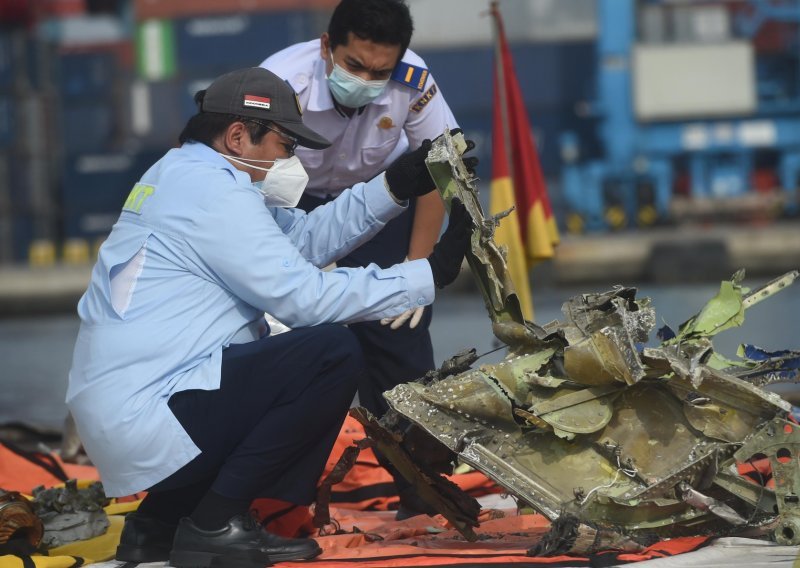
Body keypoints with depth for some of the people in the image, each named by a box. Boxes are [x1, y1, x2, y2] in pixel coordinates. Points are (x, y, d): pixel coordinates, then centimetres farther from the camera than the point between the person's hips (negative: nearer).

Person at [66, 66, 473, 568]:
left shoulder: (185, 173, 18)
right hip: (146, 415, -11)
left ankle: (159, 523, 16)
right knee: (335, 352, -14)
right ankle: (215, 524, -8)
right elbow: (305, 296, -17)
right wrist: (433, 273, -12)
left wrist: (398, 185, 7)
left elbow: (306, 237, 15)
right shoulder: (210, 189, -14)